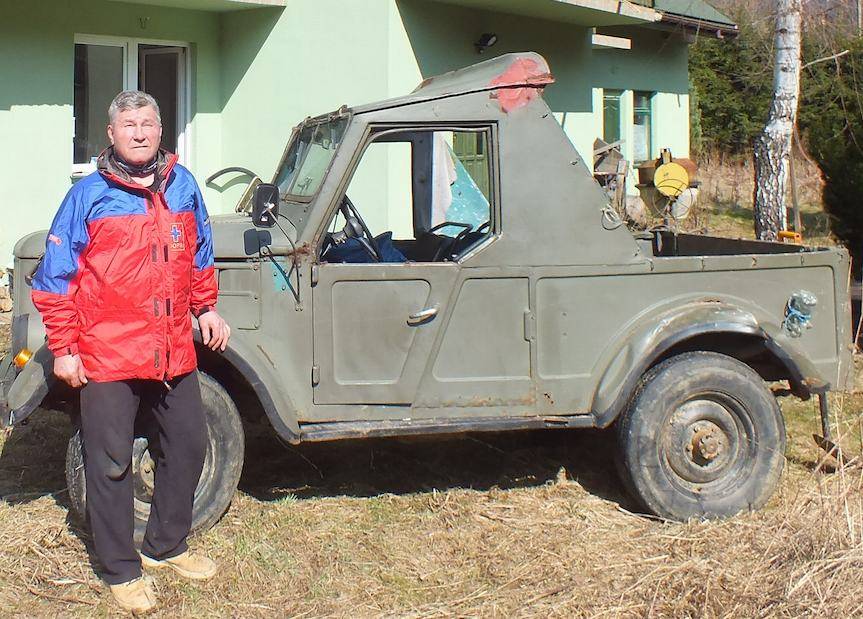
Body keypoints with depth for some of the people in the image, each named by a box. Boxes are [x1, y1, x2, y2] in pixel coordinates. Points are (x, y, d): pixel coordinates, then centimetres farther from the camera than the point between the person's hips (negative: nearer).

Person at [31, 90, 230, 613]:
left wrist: (207, 308, 18)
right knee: (111, 463, 3)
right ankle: (121, 569, 19)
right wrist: (63, 349, -7)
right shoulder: (88, 195, -4)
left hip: (175, 349, 5)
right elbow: (55, 279, -4)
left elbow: (200, 255, 23)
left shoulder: (183, 185, 8)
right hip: (108, 355, -5)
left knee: (189, 446, 14)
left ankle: (166, 545, 34)